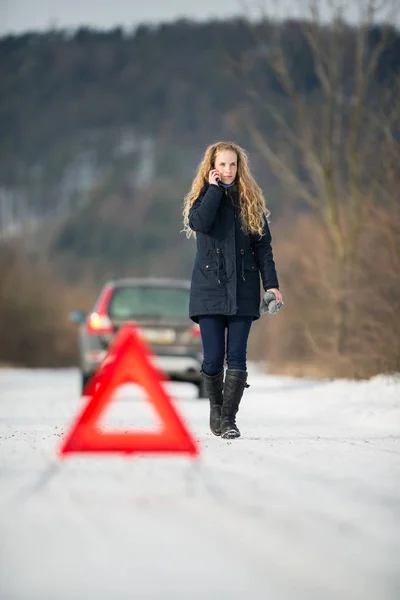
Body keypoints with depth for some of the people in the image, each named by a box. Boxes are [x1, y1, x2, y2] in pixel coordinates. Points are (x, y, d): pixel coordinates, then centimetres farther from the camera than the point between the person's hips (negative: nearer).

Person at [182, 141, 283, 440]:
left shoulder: (251, 200, 10)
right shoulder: (204, 197, 7)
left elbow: (263, 245, 7)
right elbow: (199, 223, -17)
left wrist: (271, 283, -2)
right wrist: (215, 189, -10)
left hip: (243, 289, 1)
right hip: (209, 289, -1)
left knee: (237, 357, -7)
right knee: (213, 357, -4)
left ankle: (229, 417, -4)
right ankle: (216, 409, 19)